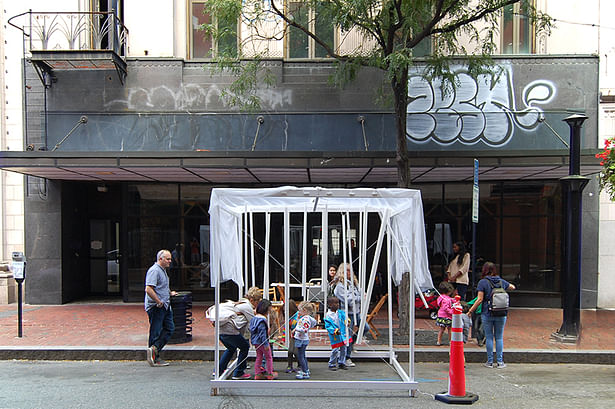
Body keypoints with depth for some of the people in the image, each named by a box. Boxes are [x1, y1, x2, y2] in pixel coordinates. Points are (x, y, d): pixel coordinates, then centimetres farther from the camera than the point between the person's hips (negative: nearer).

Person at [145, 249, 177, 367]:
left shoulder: (163, 270, 17)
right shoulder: (154, 270, -16)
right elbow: (148, 289, -26)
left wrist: (169, 293, 25)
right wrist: (159, 302, -22)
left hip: (165, 306, 10)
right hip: (156, 307, -10)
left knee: (170, 328, 7)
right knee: (155, 332, -3)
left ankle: (154, 349, 7)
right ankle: (154, 358, 3)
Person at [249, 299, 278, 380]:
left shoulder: (254, 318, 6)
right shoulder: (262, 320, -23)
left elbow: (251, 330, 14)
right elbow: (262, 333, -24)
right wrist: (266, 344, -21)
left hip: (256, 342, 8)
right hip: (262, 342, -8)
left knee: (259, 357, 17)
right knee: (269, 357, 7)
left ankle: (257, 374, 19)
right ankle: (270, 374, 16)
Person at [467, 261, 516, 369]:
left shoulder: (483, 282, -7)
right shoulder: (502, 281, 5)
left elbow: (480, 299, -11)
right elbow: (512, 287, 25)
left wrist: (471, 311, -4)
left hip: (487, 314, -2)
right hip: (501, 314, 3)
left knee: (489, 337, 6)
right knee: (499, 337, 10)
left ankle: (490, 362, 10)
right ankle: (500, 362, 10)